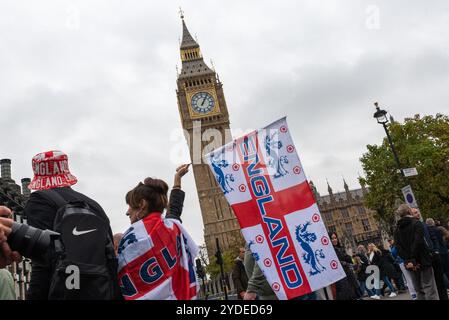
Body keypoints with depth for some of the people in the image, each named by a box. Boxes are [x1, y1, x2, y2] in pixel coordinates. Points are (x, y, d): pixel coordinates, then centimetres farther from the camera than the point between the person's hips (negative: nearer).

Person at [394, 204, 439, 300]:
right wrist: (414, 259, -16)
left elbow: (399, 248, 0)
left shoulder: (397, 229, 10)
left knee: (419, 291, 11)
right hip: (422, 260, -4)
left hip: (410, 264, 5)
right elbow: (418, 242, -16)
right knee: (429, 288, -2)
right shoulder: (416, 223, -4)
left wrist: (408, 260, -6)